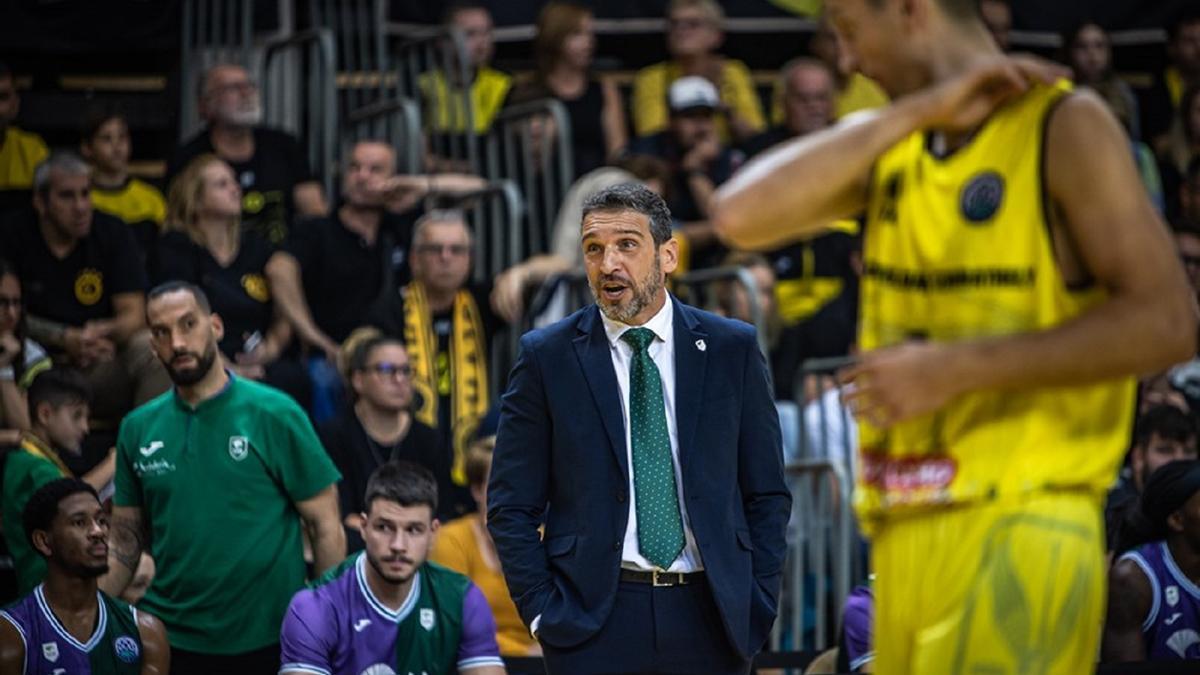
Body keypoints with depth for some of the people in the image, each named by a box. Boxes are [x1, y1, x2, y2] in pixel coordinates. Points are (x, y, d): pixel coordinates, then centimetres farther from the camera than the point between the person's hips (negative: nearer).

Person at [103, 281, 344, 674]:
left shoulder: (274, 414, -7)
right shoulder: (138, 428, 4)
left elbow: (325, 528, -5)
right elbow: (125, 540, 10)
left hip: (267, 641, -3)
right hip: (168, 638, 3)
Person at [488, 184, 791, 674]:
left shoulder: (732, 349, 5)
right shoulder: (546, 357, 2)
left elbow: (767, 495, 9)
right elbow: (511, 507, 3)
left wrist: (758, 607, 1)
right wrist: (542, 611, -5)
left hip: (709, 615, 1)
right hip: (593, 622, -1)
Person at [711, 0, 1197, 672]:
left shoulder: (1065, 126, -4)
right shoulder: (892, 142, 15)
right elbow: (742, 216, -2)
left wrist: (955, 369, -14)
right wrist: (914, 112, -5)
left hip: (1020, 523, -7)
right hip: (906, 534, 7)